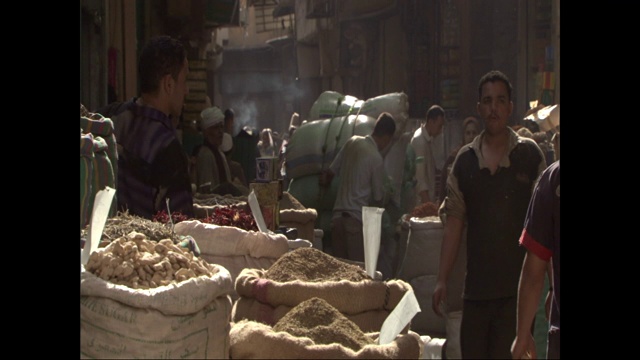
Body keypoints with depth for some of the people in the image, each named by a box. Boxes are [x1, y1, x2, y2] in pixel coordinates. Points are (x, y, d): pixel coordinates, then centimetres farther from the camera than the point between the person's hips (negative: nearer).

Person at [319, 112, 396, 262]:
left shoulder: (352, 142, 6)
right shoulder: (376, 159, -10)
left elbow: (330, 172, 15)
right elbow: (378, 199, -1)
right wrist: (387, 195, 21)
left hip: (337, 217, 7)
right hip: (357, 220, -7)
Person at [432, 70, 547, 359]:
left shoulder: (529, 155, -1)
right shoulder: (465, 160, 7)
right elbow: (454, 221, 8)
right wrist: (442, 280, 3)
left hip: (517, 288, -3)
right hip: (476, 288, 3)